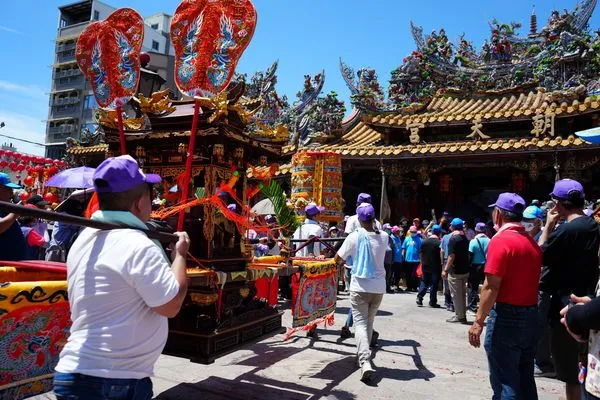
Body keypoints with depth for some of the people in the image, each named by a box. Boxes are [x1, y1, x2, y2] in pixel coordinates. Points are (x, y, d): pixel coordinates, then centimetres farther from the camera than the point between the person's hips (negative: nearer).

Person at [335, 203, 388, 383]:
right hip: (378, 287, 4)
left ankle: (365, 361, -19)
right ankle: (364, 353, 31)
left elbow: (338, 258, -2)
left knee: (360, 323, -3)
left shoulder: (354, 236, -11)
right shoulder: (384, 237, -2)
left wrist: (343, 260, 20)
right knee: (369, 322, 20)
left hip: (360, 287, -4)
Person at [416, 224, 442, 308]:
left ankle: (419, 298, 8)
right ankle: (432, 302, 9)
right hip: (436, 267, -4)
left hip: (425, 266, 4)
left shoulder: (425, 241, 0)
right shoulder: (439, 242, -14)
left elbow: (420, 254, 7)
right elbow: (441, 255, -11)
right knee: (434, 284, 4)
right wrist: (441, 264, 2)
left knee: (424, 282, 15)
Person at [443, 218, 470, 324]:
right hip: (465, 270, 8)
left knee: (456, 295, 2)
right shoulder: (465, 238, 9)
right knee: (462, 294, 15)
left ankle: (459, 316, 7)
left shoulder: (453, 238, -15)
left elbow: (452, 256, -19)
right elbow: (467, 254, 13)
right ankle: (463, 315, 22)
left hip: (455, 271, -8)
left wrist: (445, 270, -14)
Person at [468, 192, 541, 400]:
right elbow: (530, 280, 10)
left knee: (504, 382, 1)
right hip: (531, 316, 8)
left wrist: (478, 321, -15)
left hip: (507, 316, -8)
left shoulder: (501, 240, -15)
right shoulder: (533, 242, 9)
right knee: (524, 379, 18)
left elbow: (491, 287, -19)